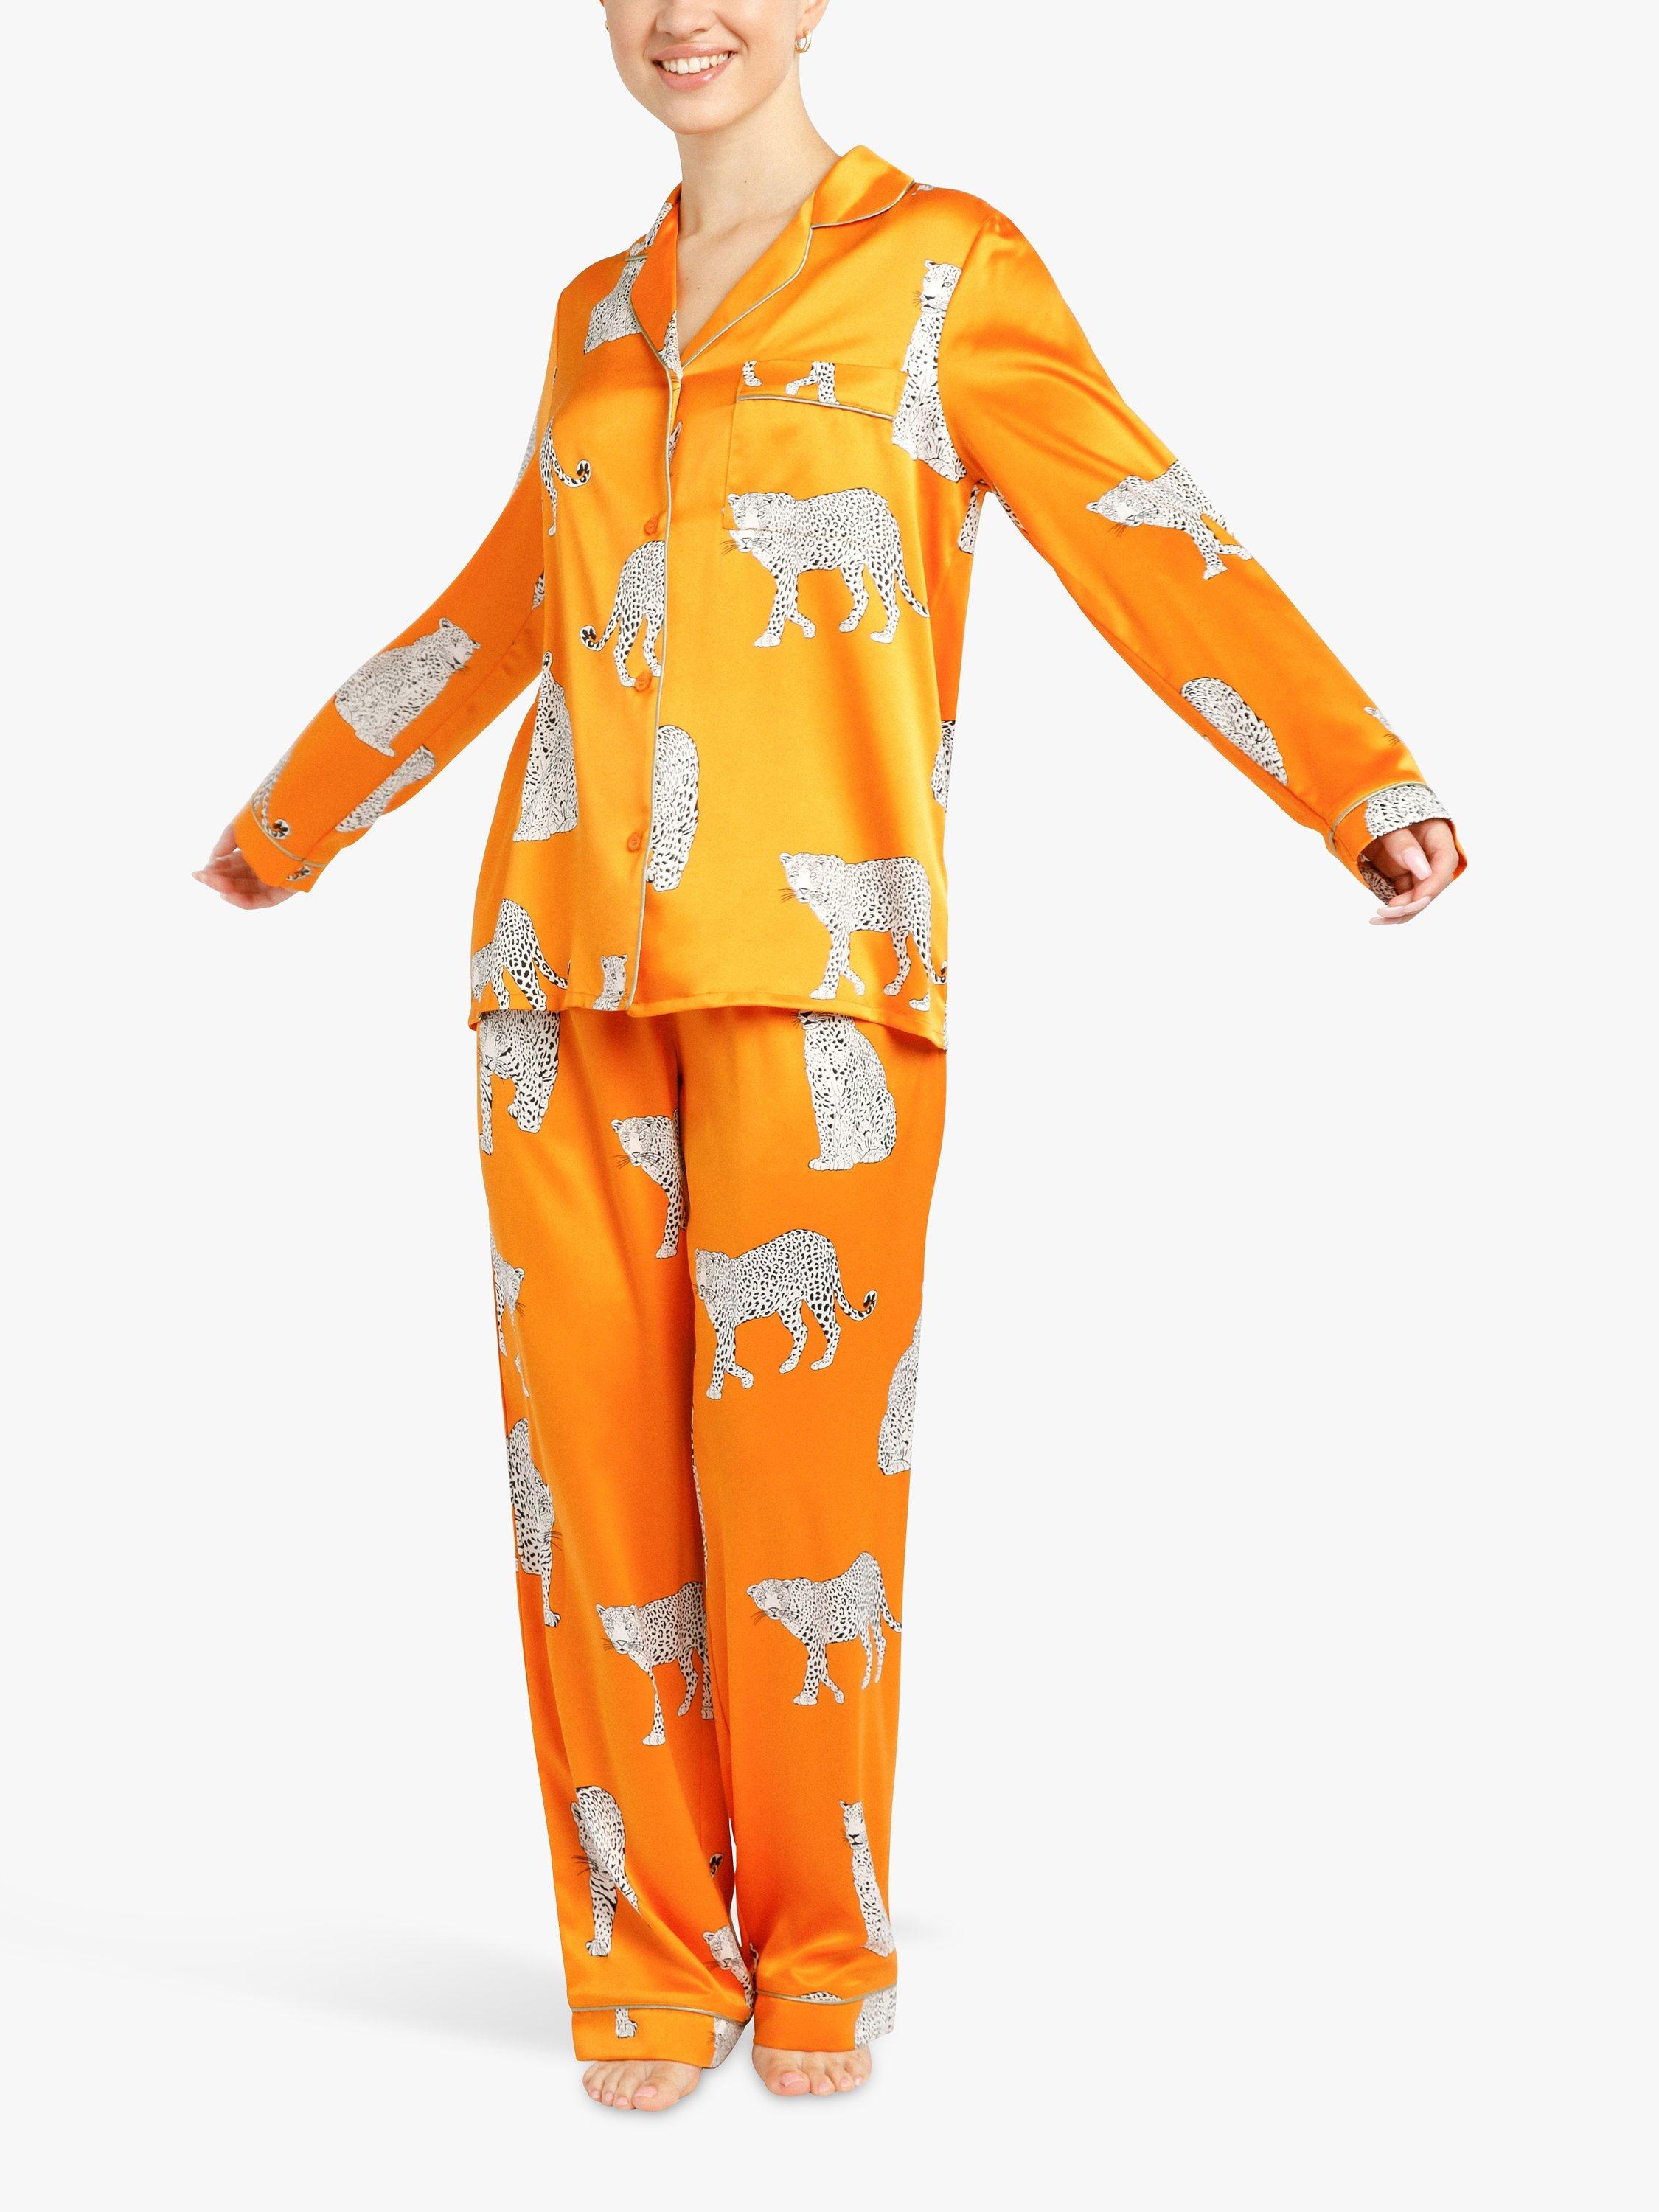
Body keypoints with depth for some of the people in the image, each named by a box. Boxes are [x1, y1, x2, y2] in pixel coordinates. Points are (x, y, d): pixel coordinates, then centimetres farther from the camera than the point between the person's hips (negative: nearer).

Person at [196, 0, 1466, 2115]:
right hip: (574, 965, 4)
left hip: (813, 969, -4)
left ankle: (817, 1961, 15)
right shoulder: (596, 318, 19)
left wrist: (1368, 785, -17)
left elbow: (1146, 540, -4)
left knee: (798, 1474, -5)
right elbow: (497, 613, 31)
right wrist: (292, 816, 42)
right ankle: (648, 1965, 15)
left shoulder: (944, 268, 6)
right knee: (599, 1472, 2)